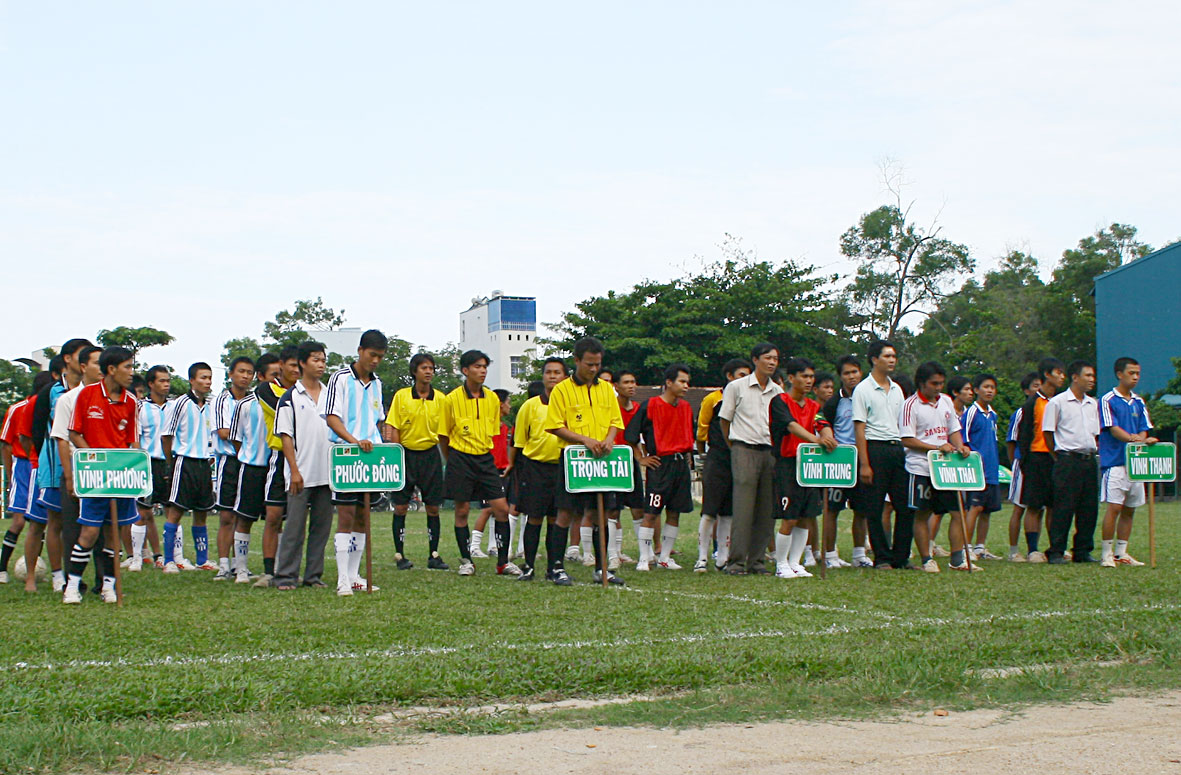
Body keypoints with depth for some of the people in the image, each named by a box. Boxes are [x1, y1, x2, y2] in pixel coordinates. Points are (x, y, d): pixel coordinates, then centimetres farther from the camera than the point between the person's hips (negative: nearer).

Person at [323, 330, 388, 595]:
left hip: (370, 456, 6)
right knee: (346, 516, -8)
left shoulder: (376, 383, 15)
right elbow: (331, 417, -13)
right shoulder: (340, 378, -5)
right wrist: (354, 440, -26)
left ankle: (354, 575, 14)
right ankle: (343, 580, -8)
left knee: (362, 517, 8)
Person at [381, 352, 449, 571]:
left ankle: (434, 555, 10)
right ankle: (400, 555, 8)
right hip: (406, 454, -1)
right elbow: (393, 429, -2)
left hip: (430, 456, 2)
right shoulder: (401, 396, -2)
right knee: (400, 506, -1)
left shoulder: (440, 399, 3)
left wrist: (448, 459, -1)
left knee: (433, 507, 3)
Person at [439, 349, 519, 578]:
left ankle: (503, 561, 7)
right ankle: (466, 561, 15)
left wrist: (484, 451, 12)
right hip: (460, 458, -3)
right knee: (462, 510, 2)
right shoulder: (452, 399, -6)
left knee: (501, 508, -3)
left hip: (485, 459, 3)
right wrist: (453, 461, 9)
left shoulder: (492, 398, 6)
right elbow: (444, 435, 3)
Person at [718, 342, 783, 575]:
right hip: (745, 451, -4)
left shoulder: (778, 392, 13)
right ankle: (736, 561, -6)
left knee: (767, 510, 3)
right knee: (743, 508, -9)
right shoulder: (736, 387, 2)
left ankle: (757, 560, 10)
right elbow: (725, 420, 7)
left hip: (771, 452, 4)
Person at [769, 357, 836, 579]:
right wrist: (815, 439, -40)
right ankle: (781, 565, 5)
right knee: (789, 519, -7)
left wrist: (828, 437, -29)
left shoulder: (813, 406, 14)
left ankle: (795, 563, 17)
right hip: (787, 464, -6)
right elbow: (791, 425, -23)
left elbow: (822, 425, -4)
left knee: (806, 518, 7)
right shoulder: (780, 401, -6)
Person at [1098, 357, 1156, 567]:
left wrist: (1143, 439, -13)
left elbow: (1144, 430, 11)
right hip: (1115, 461, -6)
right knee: (1114, 507, -11)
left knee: (1129, 509, 7)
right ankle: (1106, 554, -6)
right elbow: (1114, 430, -11)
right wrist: (1137, 439, -26)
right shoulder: (1107, 400, -2)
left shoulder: (1139, 402, 16)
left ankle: (1121, 553, 14)